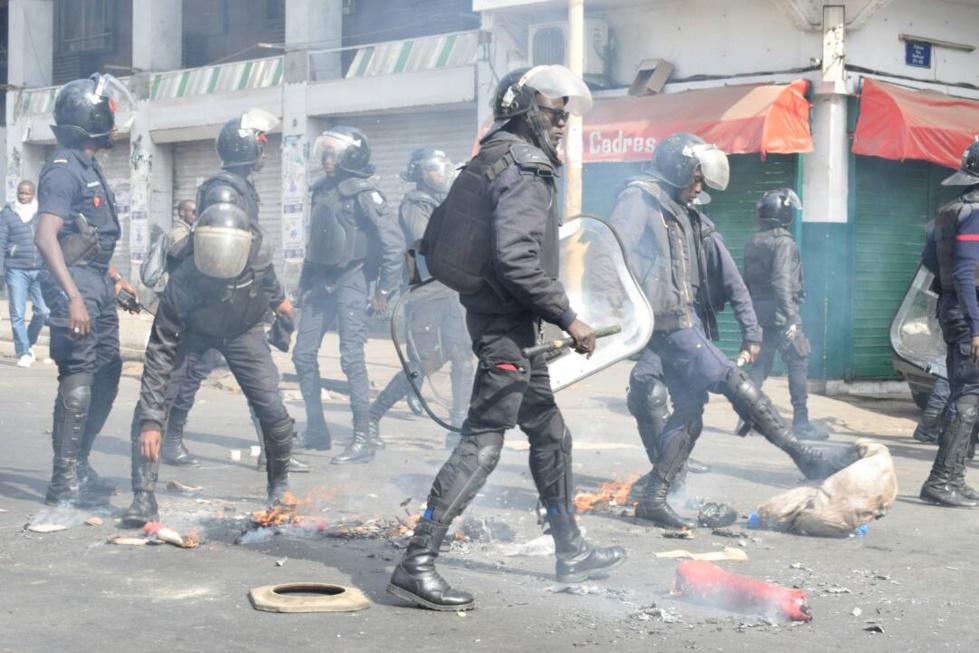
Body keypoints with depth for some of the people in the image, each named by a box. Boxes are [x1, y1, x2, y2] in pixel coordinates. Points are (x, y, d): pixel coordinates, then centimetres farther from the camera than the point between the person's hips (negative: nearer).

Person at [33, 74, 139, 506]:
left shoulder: (90, 168, 16)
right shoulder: (64, 170, -14)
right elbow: (45, 237, -23)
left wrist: (115, 279, 25)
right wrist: (73, 297, -30)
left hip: (98, 286, 10)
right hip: (76, 284, -10)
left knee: (107, 374, 13)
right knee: (78, 381, -10)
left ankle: (79, 466, 24)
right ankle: (64, 483, -5)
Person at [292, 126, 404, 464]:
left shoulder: (362, 192, -11)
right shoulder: (322, 190, 12)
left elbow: (393, 242, -14)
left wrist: (384, 289, -12)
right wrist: (305, 280, 18)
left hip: (350, 281, -8)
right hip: (321, 283, 8)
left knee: (351, 357, -10)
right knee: (303, 354, 6)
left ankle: (364, 438, -4)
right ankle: (316, 432, 16)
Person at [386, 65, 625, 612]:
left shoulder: (499, 161, 16)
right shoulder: (523, 170, -15)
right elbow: (518, 260, -26)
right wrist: (569, 317, -18)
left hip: (514, 327, 11)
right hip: (506, 326, -11)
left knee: (551, 435, 18)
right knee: (483, 443, -12)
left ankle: (572, 552, 29)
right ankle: (417, 564, -13)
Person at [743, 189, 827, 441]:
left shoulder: (753, 243, 13)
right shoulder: (783, 242, -13)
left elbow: (747, 280, 15)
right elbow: (781, 281, -21)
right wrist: (790, 318, -22)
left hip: (759, 313, 8)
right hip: (780, 314, -8)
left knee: (761, 363, 12)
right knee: (798, 365, -3)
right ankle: (801, 423, -3)